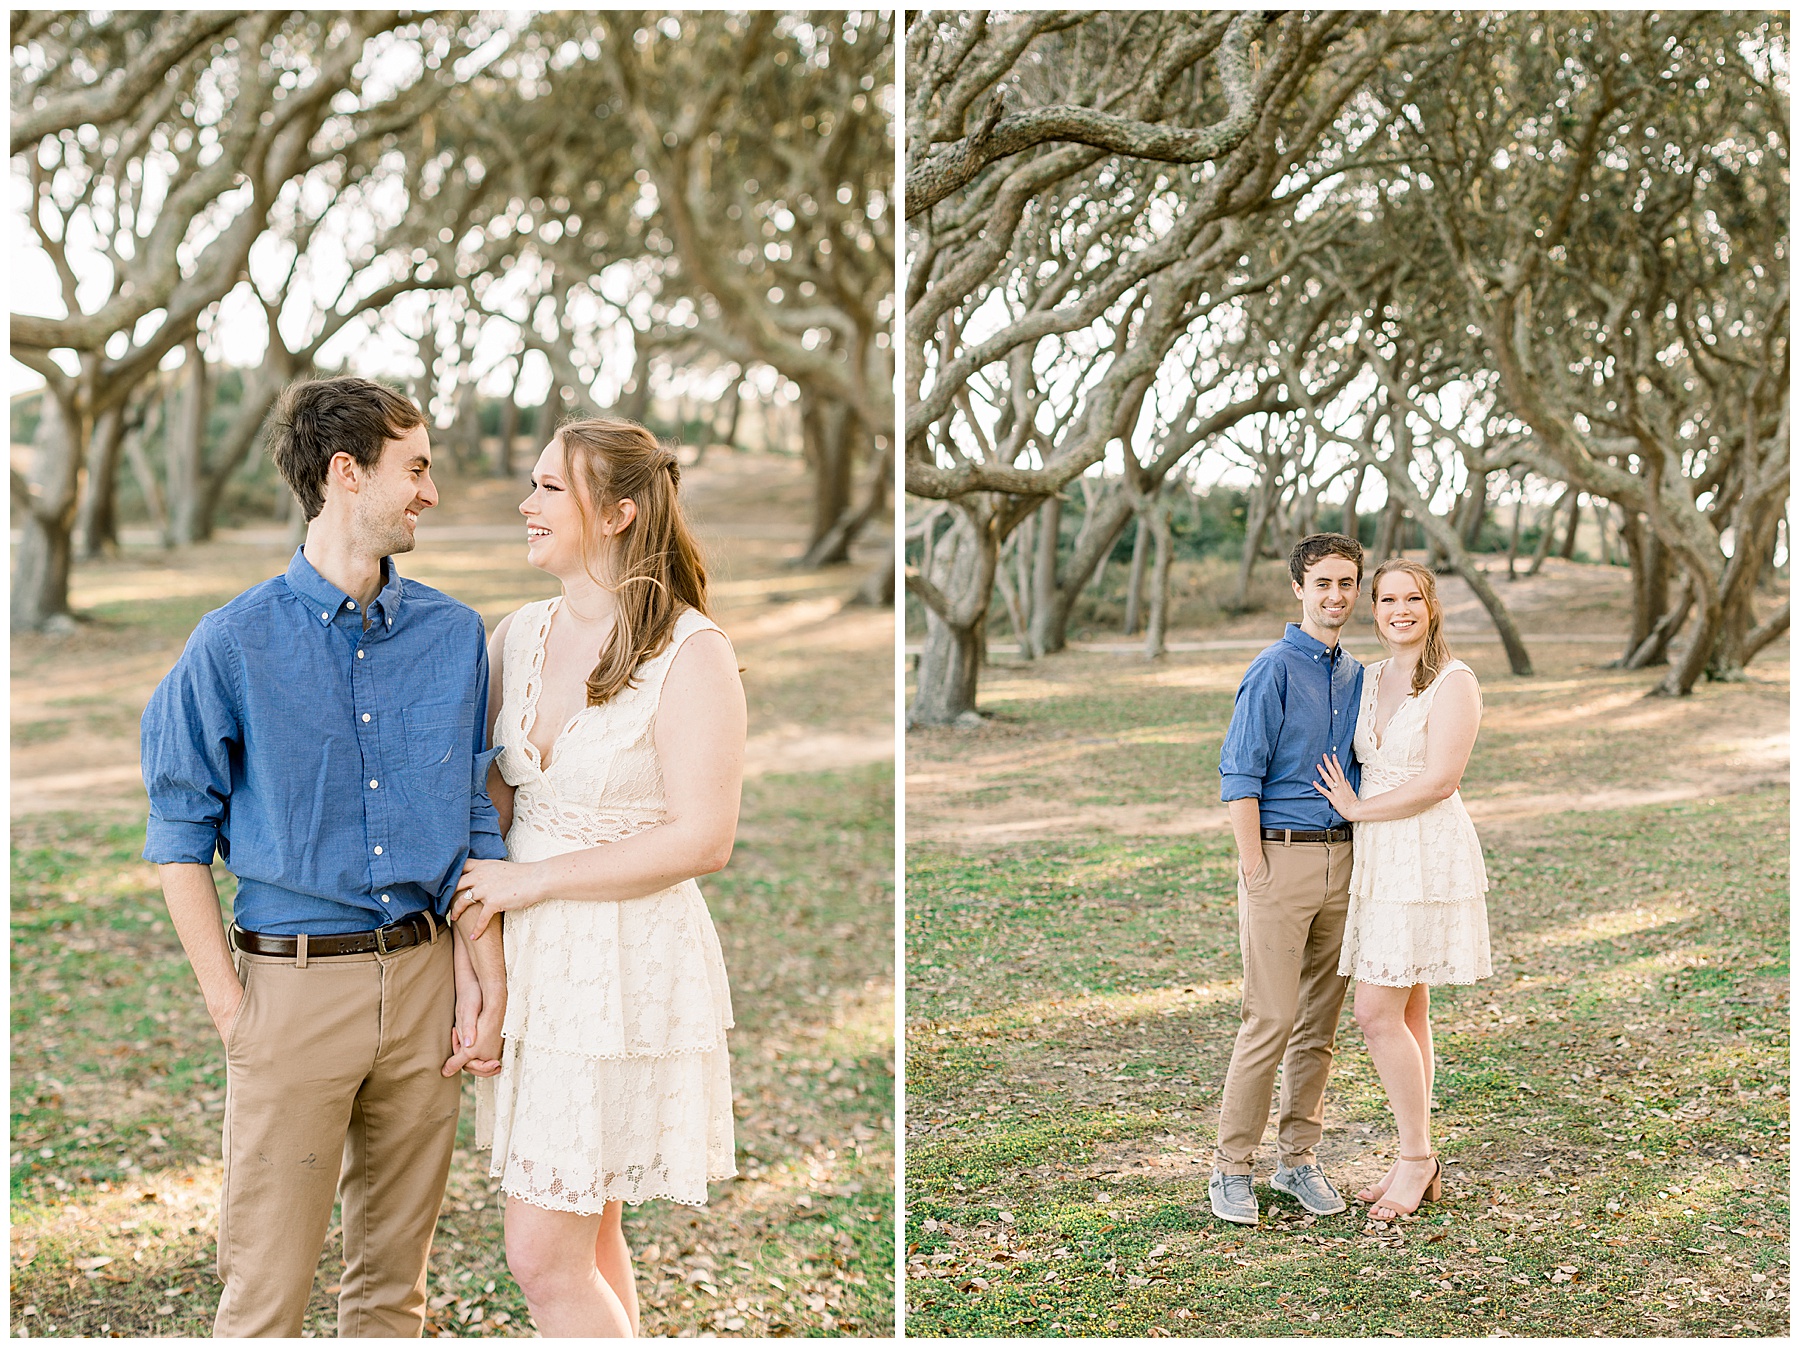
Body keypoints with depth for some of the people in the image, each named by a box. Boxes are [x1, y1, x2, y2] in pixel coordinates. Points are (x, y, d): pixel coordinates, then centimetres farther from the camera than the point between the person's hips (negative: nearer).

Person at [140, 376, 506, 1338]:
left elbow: (477, 819, 10)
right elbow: (181, 836, -1)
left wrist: (485, 979, 2)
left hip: (422, 975, 4)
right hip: (295, 981, -3)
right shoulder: (236, 645, -5)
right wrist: (229, 1004, -7)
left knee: (394, 1276, 14)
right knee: (265, 1288, 3)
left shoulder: (453, 635, 6)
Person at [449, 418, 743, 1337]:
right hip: (531, 959, 6)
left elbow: (703, 839, -18)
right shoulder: (516, 638, 6)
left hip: (628, 972, -6)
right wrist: (471, 933, 2)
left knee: (544, 1258, -3)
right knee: (586, 1238, 16)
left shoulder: (690, 654, -14)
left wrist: (528, 881, -15)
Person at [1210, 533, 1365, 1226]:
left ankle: (1298, 1157, 19)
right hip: (1281, 855, -6)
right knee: (1270, 1020, -7)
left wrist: (1362, 859, 11)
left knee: (1320, 1022, 9)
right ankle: (1232, 1168, 2)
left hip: (1341, 858, 6)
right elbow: (1239, 778, -10)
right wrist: (1257, 875, -14)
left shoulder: (1357, 674, 14)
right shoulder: (1275, 669, -7)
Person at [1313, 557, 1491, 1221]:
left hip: (1426, 858, -7)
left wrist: (1357, 809, -10)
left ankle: (1415, 1158, 5)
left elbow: (1439, 781, -18)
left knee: (1378, 1012, -9)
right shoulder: (1371, 680, 12)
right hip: (1377, 860, 7)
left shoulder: (1454, 682, -10)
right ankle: (1418, 1162, 19)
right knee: (1406, 1012, 11)